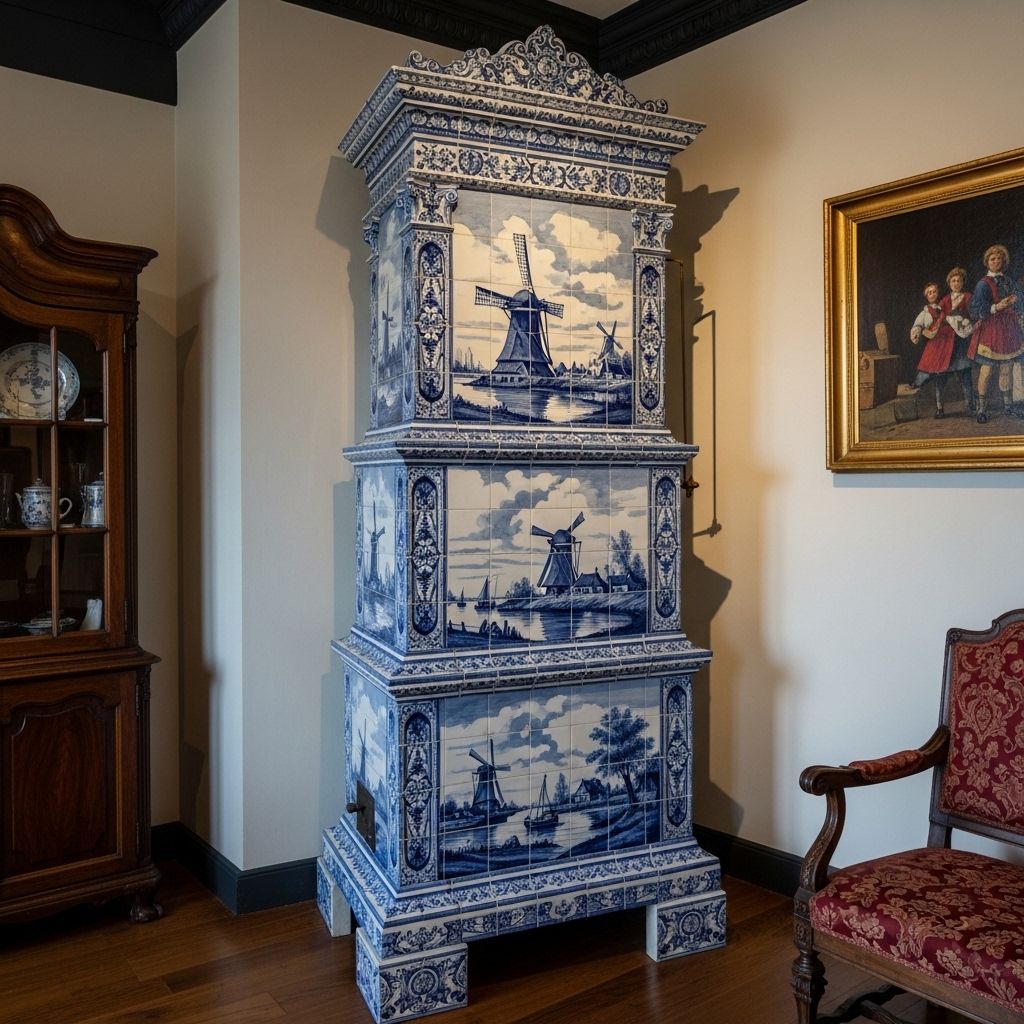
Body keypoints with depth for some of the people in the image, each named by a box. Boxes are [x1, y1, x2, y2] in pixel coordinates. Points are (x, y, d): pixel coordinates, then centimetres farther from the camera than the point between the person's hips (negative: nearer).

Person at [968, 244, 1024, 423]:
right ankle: (982, 410, -4)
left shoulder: (1008, 281, 14)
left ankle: (1008, 406, 15)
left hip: (1008, 329, 6)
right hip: (990, 329, -6)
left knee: (1007, 369, 8)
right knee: (987, 369, -8)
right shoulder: (983, 284, -4)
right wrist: (996, 307, -25)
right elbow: (975, 308, -15)